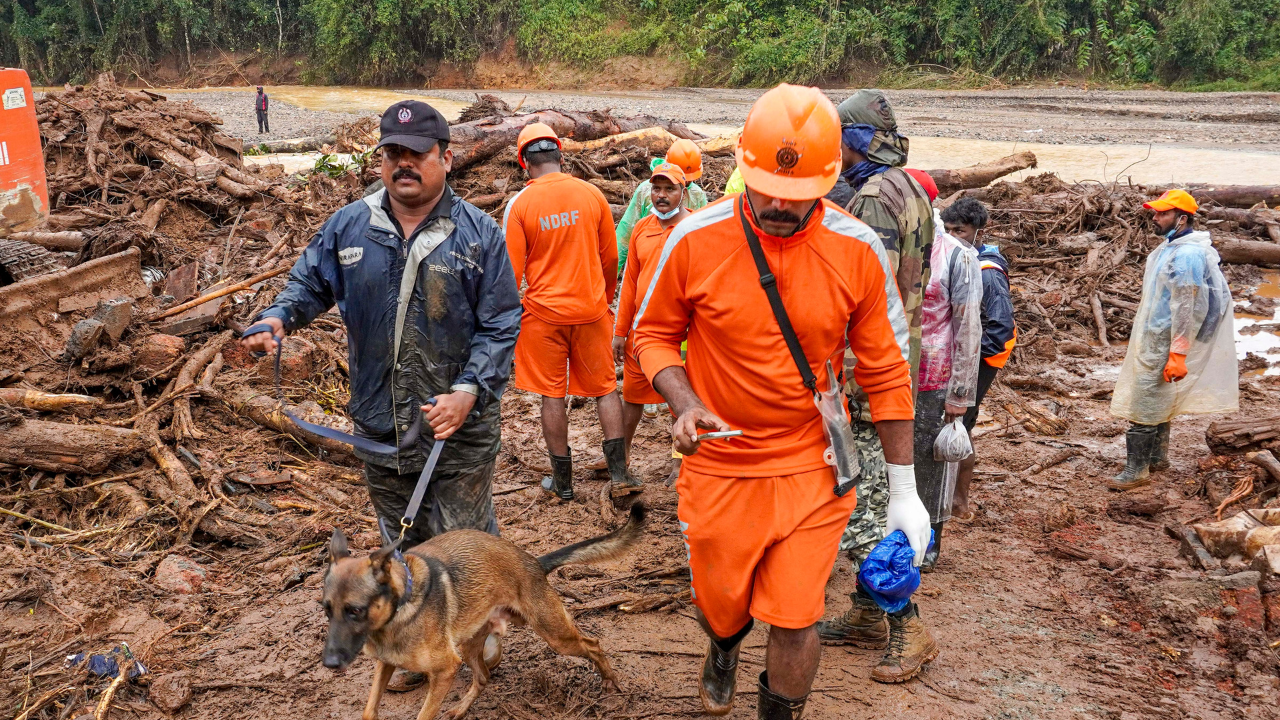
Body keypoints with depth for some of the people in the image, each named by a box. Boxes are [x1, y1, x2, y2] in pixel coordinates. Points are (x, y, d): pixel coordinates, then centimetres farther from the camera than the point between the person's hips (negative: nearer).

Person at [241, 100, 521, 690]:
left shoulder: (479, 234, -6)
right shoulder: (348, 228, 2)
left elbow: (500, 325, -6)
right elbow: (309, 282, 14)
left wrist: (468, 391, -18)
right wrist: (277, 319, -8)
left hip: (460, 426, -3)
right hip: (379, 426, 4)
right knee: (402, 544, 18)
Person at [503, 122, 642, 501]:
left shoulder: (519, 204, -9)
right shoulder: (592, 194, -2)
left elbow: (513, 270, -6)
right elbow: (610, 258, 6)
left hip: (544, 313, -2)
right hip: (591, 310, 2)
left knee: (552, 395, 9)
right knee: (605, 389, 12)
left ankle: (562, 480, 17)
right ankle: (619, 473, 9)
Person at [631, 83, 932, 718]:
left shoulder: (857, 250, -10)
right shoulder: (696, 239, -13)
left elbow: (886, 373, -1)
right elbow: (654, 334, 2)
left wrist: (904, 491, 1)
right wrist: (684, 404, -18)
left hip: (811, 470, 0)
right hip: (718, 467, 1)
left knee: (795, 622, 2)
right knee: (720, 607, 17)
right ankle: (723, 651, 56)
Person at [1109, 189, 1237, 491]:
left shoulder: (1187, 255, -21)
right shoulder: (1170, 247, 11)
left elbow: (1186, 308, -23)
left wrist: (1177, 354, -24)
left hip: (1162, 342, -10)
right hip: (1152, 338, 10)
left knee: (1143, 406, -6)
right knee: (1159, 400, 19)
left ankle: (1137, 470, 0)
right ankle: (1157, 456, 32)